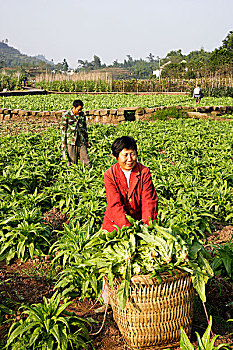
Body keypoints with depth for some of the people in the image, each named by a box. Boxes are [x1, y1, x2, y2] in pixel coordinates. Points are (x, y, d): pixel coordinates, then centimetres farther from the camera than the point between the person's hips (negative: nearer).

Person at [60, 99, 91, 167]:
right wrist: (63, 143, -6)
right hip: (71, 141, -3)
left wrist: (86, 140, 20)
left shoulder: (82, 114, 7)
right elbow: (63, 130, -4)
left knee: (85, 158, -2)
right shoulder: (66, 116, -6)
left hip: (81, 141, 3)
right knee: (72, 160, 3)